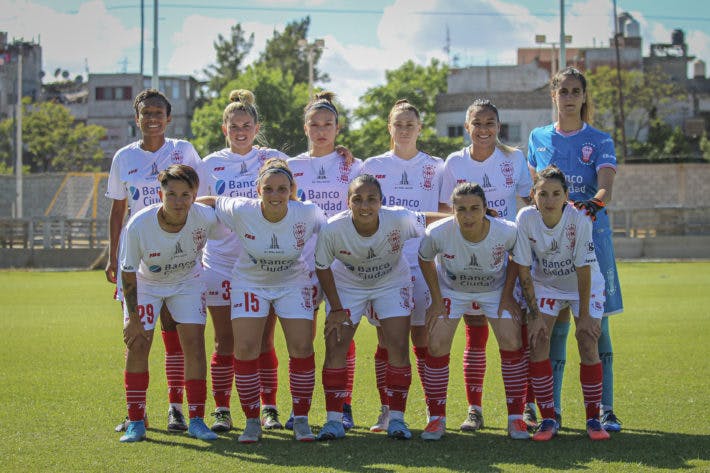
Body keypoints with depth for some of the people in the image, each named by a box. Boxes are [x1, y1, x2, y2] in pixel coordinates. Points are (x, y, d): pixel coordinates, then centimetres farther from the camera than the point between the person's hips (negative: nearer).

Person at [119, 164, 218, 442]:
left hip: (188, 282, 1)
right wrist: (133, 318, -17)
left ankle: (196, 420, 0)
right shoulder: (138, 225, -32)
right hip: (145, 284, -1)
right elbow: (128, 274, -19)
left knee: (194, 344, -10)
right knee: (136, 345, -7)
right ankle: (135, 422, 4)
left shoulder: (206, 217, -30)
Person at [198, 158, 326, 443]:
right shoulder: (241, 211, -25)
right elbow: (211, 202, -5)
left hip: (293, 283, 0)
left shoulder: (308, 214, -23)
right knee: (245, 349, -11)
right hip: (250, 282, 0)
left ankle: (301, 419, 7)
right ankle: (252, 421, 4)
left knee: (302, 348, -10)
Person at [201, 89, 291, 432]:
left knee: (263, 340, 2)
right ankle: (221, 410, 9)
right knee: (225, 342, 3)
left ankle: (268, 408, 10)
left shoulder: (274, 159, 5)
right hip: (221, 260, 1)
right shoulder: (211, 164, 7)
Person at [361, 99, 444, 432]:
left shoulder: (435, 167, 7)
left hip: (422, 262, -1)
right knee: (385, 340, 1)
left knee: (423, 338, -1)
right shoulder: (372, 166, 8)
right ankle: (386, 411, 8)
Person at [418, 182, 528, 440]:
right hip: (451, 290, 0)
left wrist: (507, 296, -9)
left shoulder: (507, 232, -31)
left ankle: (516, 417, 1)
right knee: (437, 345, -12)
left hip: (496, 290, 0)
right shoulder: (438, 233, -31)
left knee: (512, 342, -13)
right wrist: (437, 301, -7)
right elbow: (425, 260, -9)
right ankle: (436, 419, 3)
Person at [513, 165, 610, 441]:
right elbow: (524, 270, -16)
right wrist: (535, 315, -16)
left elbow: (583, 269, -22)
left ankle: (593, 419, 2)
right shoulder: (526, 218, -24)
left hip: (585, 285, -1)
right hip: (544, 285, 2)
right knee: (537, 343, -12)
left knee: (588, 345, -12)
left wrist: (584, 315, -18)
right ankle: (548, 420, -3)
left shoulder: (579, 219, -28)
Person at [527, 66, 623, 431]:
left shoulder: (600, 142, 2)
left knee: (597, 324, -2)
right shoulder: (539, 139, 11)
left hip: (591, 235, -1)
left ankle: (605, 410, 3)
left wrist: (595, 201, -34)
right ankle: (551, 408, 8)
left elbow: (606, 187, -14)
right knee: (555, 326, 0)